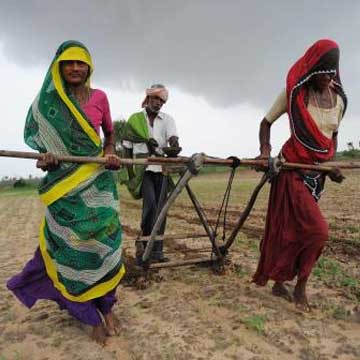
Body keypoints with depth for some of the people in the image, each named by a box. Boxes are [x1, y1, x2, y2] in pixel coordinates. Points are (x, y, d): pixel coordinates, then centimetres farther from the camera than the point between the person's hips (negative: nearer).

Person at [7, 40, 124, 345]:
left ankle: (106, 305, 17)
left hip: (98, 179, 0)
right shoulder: (48, 99, 4)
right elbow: (39, 136, 10)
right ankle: (93, 315, 15)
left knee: (102, 239, -1)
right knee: (72, 244, 0)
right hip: (65, 182, 0)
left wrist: (109, 153, -5)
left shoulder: (99, 97, 4)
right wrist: (45, 155, -12)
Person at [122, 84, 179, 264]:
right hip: (142, 169, -2)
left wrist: (174, 147, -35)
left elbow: (173, 137, -11)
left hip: (161, 168, 3)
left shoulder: (167, 120, 9)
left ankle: (156, 250, 10)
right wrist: (130, 172, -2)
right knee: (150, 205, -19)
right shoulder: (135, 119, 7)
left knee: (160, 208, 2)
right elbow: (127, 148, 7)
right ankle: (144, 245, -5)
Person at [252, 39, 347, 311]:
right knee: (317, 230, -12)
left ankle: (279, 283, 22)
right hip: (293, 169, -5)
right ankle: (301, 288, 8)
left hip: (319, 172, 5)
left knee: (293, 229, 9)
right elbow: (266, 123, 4)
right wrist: (265, 149, -13)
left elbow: (333, 136, 18)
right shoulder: (294, 93, -5)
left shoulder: (339, 99, 8)